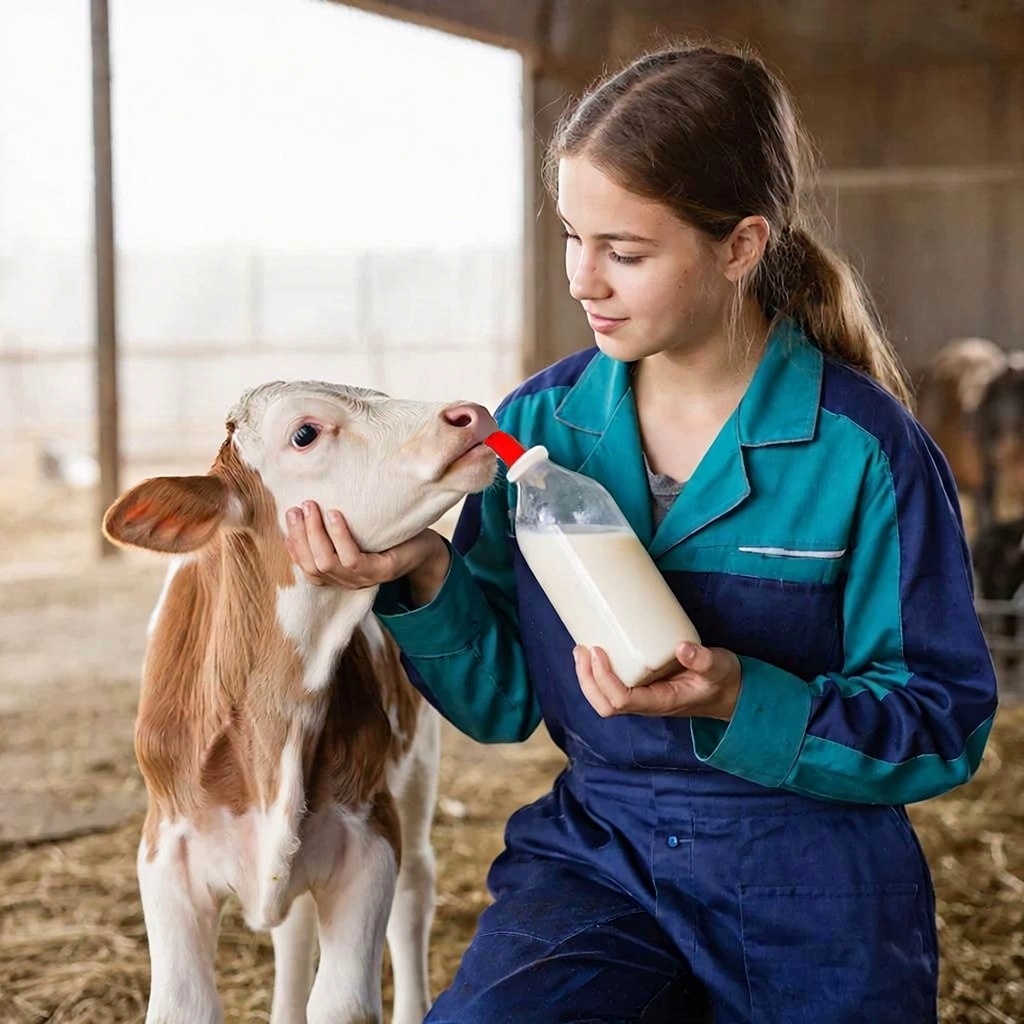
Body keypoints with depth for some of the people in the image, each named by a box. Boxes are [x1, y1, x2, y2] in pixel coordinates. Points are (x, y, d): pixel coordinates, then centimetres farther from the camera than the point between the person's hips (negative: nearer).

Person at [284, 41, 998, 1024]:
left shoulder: (863, 447, -12)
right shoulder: (539, 422, -2)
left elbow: (945, 723, -10)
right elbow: (501, 702, 4)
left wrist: (743, 704, -24)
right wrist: (425, 576, -15)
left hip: (812, 894, -1)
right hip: (597, 848, 2)